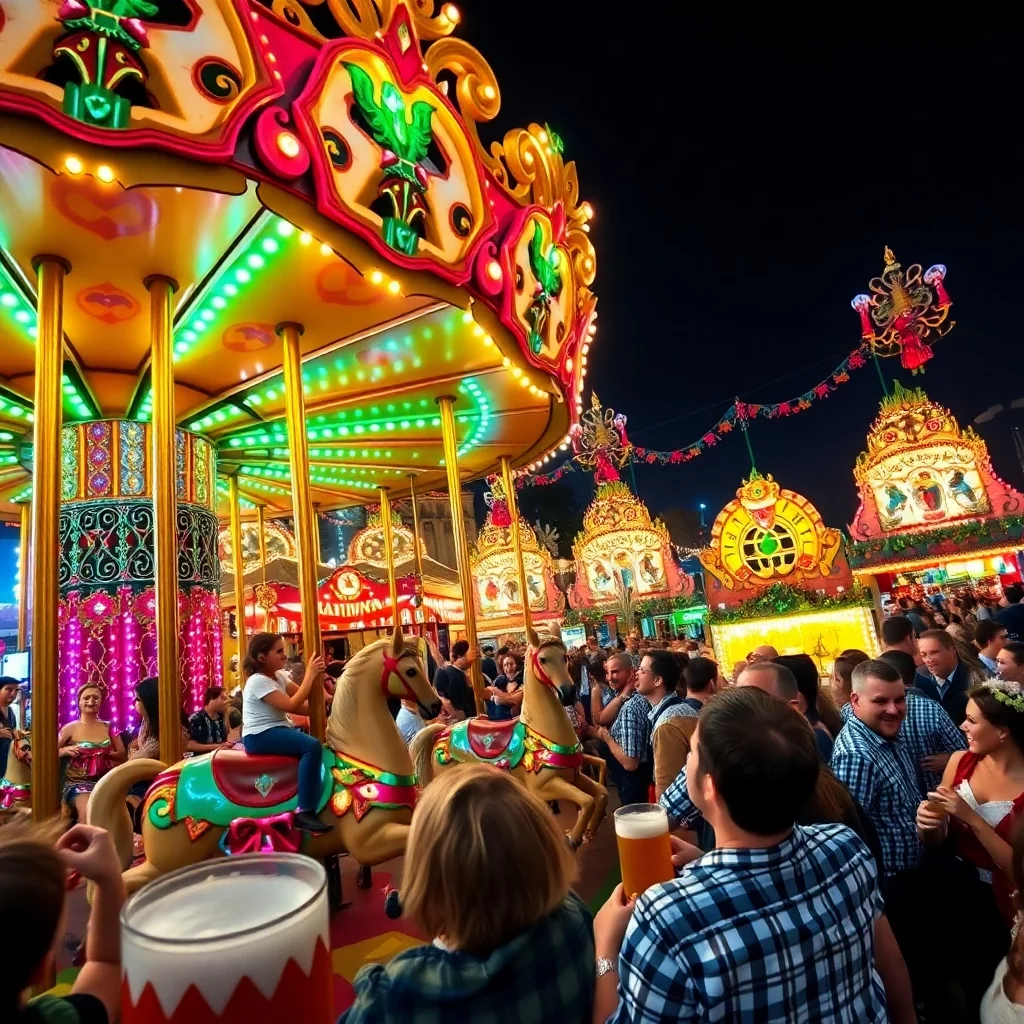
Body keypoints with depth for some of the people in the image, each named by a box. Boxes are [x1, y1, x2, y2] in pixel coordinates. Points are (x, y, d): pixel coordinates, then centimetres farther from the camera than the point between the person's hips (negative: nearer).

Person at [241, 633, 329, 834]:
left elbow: (302, 696, 9)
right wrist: (310, 674, -20)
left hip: (277, 730, 10)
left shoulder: (278, 677, 11)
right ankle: (305, 812, -28)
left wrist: (316, 674, -7)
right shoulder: (258, 681, -17)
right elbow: (291, 706, -24)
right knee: (312, 746, -28)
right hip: (260, 736, -10)